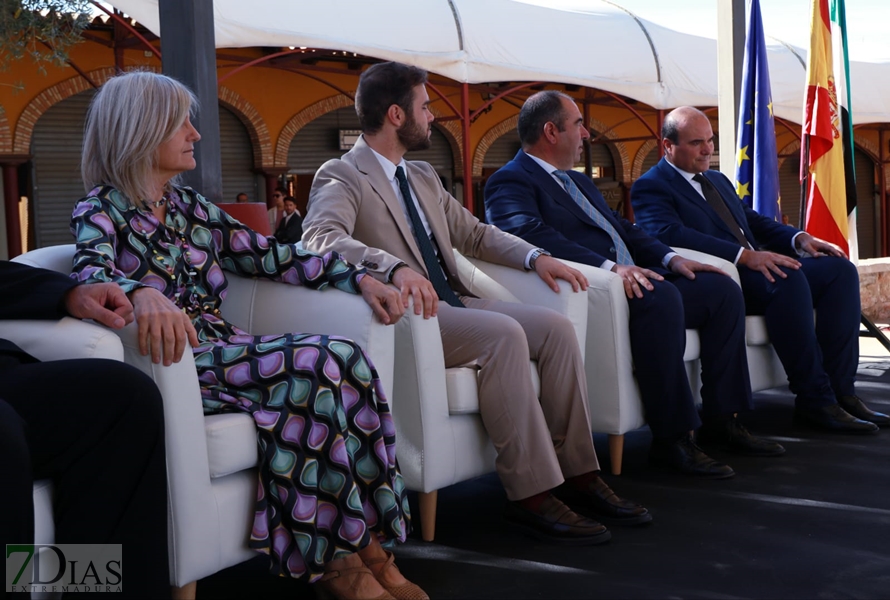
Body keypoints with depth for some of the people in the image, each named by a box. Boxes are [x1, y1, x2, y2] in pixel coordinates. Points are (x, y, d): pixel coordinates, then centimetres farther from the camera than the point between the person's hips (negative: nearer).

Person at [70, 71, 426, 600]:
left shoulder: (189, 206, 19)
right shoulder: (101, 210, -1)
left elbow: (270, 256, 17)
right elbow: (91, 274, -23)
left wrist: (360, 278, 6)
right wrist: (144, 294, -46)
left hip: (223, 352, 6)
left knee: (344, 361, -24)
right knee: (320, 363, -29)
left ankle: (366, 545, -22)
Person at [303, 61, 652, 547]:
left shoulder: (423, 177, 22)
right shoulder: (341, 178, -6)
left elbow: (474, 233, 27)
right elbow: (321, 238, -26)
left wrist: (535, 256, 9)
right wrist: (396, 268, -43)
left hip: (453, 304, 8)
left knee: (555, 326, -10)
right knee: (503, 333, -30)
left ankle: (577, 473, -6)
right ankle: (530, 493, -26)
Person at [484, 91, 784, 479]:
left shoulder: (578, 182, 29)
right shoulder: (510, 182, -4)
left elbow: (621, 228, 28)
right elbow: (531, 235, -22)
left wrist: (670, 257, 8)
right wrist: (608, 267, -31)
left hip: (632, 277, 10)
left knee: (721, 289, 0)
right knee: (661, 297, -34)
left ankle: (721, 418, 2)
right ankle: (671, 439, -28)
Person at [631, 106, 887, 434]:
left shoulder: (717, 180, 28)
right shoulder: (651, 187, -2)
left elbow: (753, 220, 27)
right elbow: (671, 235, -20)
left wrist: (799, 238, 4)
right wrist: (745, 255, -29)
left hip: (755, 267, 9)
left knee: (839, 269, -9)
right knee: (788, 277, -34)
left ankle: (840, 390, -14)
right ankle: (814, 401, -27)